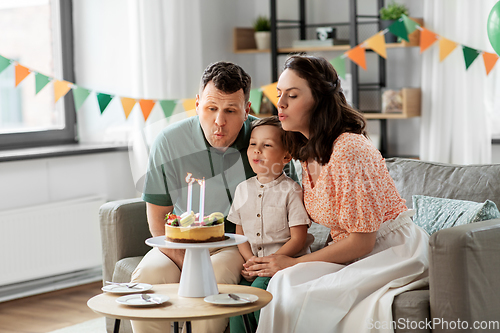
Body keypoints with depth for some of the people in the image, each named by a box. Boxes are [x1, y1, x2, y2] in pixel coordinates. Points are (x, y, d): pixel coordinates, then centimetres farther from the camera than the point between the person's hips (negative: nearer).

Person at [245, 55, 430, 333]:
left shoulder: (349, 150, -22)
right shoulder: (308, 152, 6)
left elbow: (362, 240, -20)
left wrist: (294, 263, -13)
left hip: (395, 252, -8)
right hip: (354, 254, 8)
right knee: (284, 282, -18)